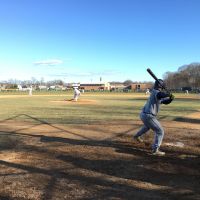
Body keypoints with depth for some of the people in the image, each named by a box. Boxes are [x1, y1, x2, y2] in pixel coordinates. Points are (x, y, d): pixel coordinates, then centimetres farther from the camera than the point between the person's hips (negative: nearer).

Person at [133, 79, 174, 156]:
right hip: (148, 116, -10)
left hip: (143, 114, 11)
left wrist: (171, 98, 0)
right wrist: (169, 94, -18)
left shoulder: (159, 97, 17)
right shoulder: (155, 92, -13)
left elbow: (165, 101, 19)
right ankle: (155, 150, -6)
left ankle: (137, 136, 59)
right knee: (160, 131, -2)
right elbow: (162, 94, -36)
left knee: (147, 126, 41)